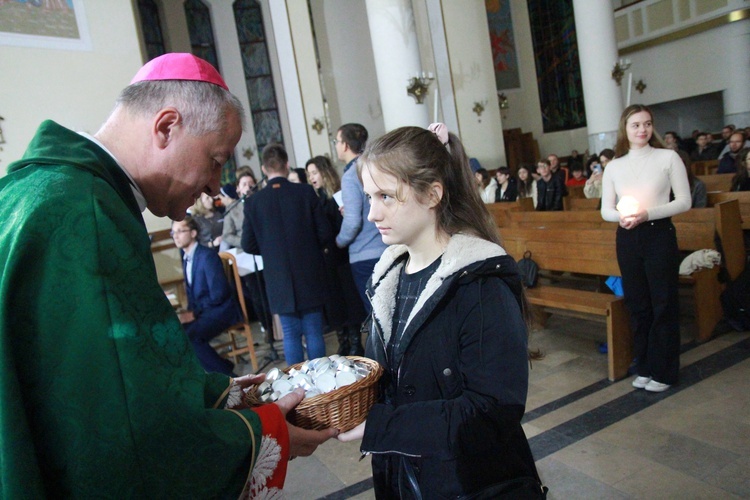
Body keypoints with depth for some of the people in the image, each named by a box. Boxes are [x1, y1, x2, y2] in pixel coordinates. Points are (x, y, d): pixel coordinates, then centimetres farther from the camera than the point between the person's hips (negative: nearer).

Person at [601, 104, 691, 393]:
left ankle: (663, 371, 16)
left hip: (659, 235, -3)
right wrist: (620, 215, -15)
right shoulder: (614, 166, 7)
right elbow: (605, 209, 7)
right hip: (627, 238, 3)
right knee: (637, 304, 11)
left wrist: (647, 213, -18)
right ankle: (644, 367, 25)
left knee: (663, 304, 3)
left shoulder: (667, 157, -2)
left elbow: (684, 201, -5)